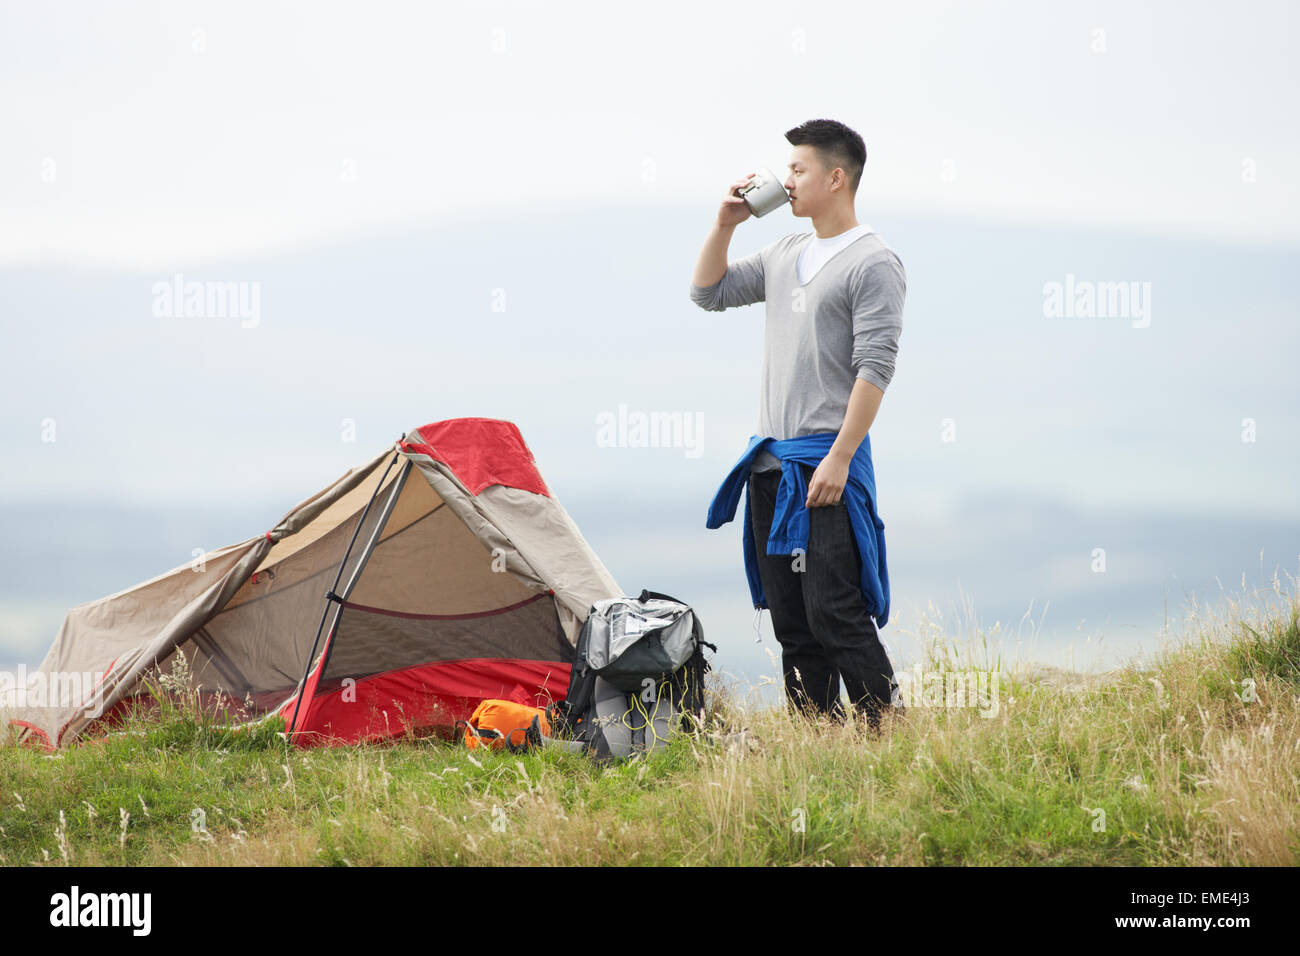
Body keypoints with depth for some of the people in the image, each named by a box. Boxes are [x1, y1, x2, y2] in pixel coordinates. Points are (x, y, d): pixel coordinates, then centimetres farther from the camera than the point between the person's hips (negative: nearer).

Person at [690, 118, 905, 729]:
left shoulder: (872, 264, -9)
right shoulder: (785, 255, 16)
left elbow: (875, 369, -14)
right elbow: (708, 293, 24)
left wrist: (839, 458, -20)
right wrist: (725, 223, 10)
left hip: (825, 464, -8)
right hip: (770, 461, 8)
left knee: (835, 613, -14)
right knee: (789, 616, 8)